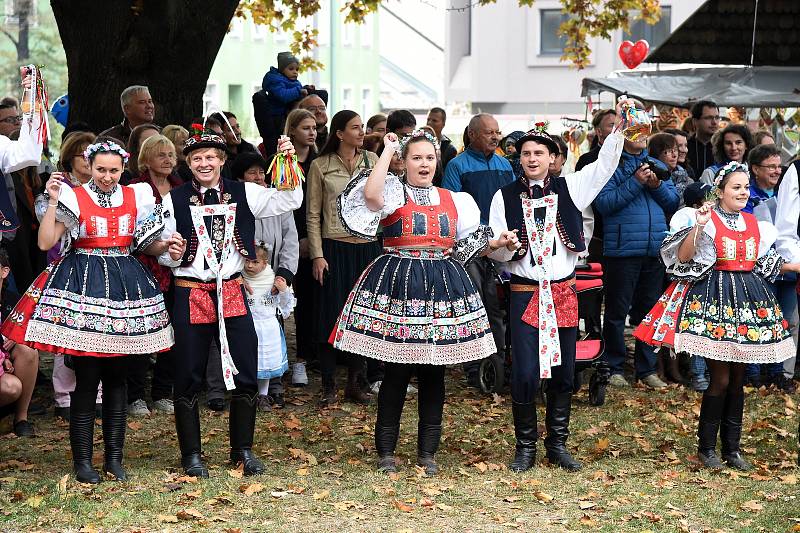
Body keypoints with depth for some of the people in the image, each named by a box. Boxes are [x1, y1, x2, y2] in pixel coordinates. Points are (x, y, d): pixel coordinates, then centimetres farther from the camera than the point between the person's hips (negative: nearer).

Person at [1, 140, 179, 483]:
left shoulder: (136, 198, 10)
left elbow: (143, 244, 18)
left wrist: (165, 246, -1)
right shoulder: (74, 198, -1)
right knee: (87, 377, -5)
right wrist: (52, 200, -13)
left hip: (124, 286, 4)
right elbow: (46, 242, -8)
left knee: (117, 375, 7)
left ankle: (114, 457, 13)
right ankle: (82, 460, 2)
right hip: (83, 286, -4)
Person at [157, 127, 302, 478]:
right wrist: (171, 253, -18)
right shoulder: (174, 200, 1)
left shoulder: (243, 194, 5)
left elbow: (289, 201, 0)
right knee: (188, 378, 3)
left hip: (232, 293, 2)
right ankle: (191, 455, 15)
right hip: (190, 294, -2)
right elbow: (162, 250, 4)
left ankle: (243, 450, 19)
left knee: (245, 375, 4)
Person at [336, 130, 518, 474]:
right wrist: (388, 150, -11)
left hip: (442, 289, 4)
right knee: (397, 371, -3)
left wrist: (498, 243, 2)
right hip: (399, 287, -4)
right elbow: (370, 194, -22)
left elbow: (468, 246, 19)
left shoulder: (453, 200, 16)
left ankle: (427, 452, 13)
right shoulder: (394, 193, 1)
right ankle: (386, 451, 8)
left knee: (434, 371, 6)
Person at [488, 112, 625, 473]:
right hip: (524, 292, -2)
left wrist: (618, 129, -16)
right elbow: (494, 250, 5)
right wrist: (504, 246, -18)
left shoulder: (569, 188, 6)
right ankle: (525, 447, 6)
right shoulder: (505, 197, 3)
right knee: (526, 374, -8)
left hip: (564, 292, 2)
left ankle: (557, 444, 19)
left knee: (563, 372, 7)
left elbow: (604, 165, -3)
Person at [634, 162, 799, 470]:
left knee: (738, 378, 8)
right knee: (721, 378, -7)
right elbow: (683, 257, -15)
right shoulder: (708, 220, -5)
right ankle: (706, 447, 6)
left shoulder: (754, 224, 13)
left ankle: (732, 448, 15)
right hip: (715, 298, -6)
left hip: (749, 301, 6)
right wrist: (698, 226, -26)